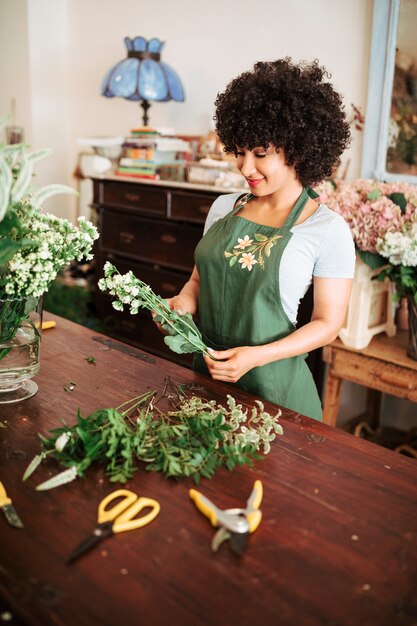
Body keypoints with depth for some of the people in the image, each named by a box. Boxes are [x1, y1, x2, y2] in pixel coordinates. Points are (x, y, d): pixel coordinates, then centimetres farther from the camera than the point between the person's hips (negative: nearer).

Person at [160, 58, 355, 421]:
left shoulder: (328, 230, -12)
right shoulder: (224, 208, 2)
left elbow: (328, 324, -10)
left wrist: (256, 356, -22)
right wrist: (184, 302, -11)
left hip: (271, 381, -5)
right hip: (206, 369, 5)